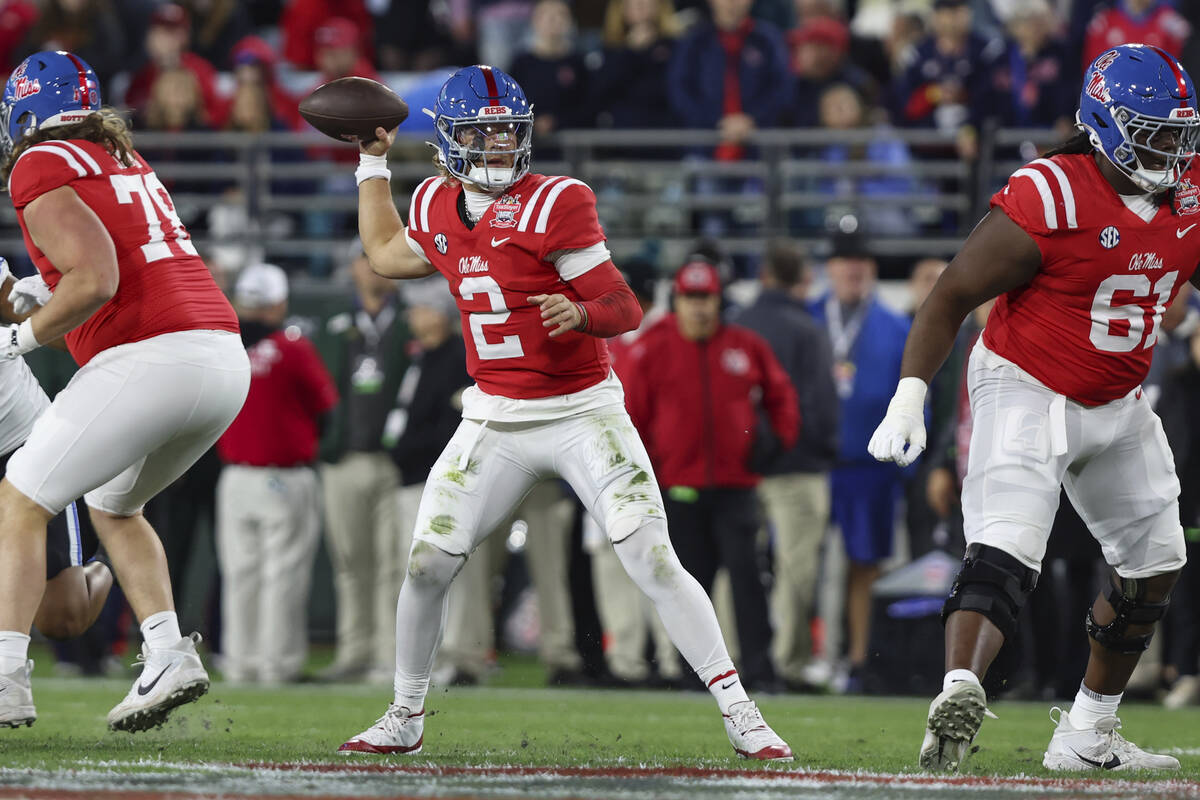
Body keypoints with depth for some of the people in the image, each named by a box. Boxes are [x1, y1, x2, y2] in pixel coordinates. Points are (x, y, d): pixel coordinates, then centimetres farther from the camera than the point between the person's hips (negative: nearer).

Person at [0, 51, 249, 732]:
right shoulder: (127, 161, 23)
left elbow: (95, 280, -14)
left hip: (147, 357, -8)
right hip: (227, 361, 8)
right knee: (113, 507, 27)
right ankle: (168, 653, 12)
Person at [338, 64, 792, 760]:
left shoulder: (555, 203, -14)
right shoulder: (437, 207, 5)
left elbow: (627, 309, -14)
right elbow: (385, 255, 28)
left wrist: (580, 314, -35)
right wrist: (373, 162, 25)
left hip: (583, 415, -5)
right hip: (495, 422, 5)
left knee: (655, 565, -13)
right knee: (427, 566, -1)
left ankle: (741, 715, -10)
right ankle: (406, 719, 19)